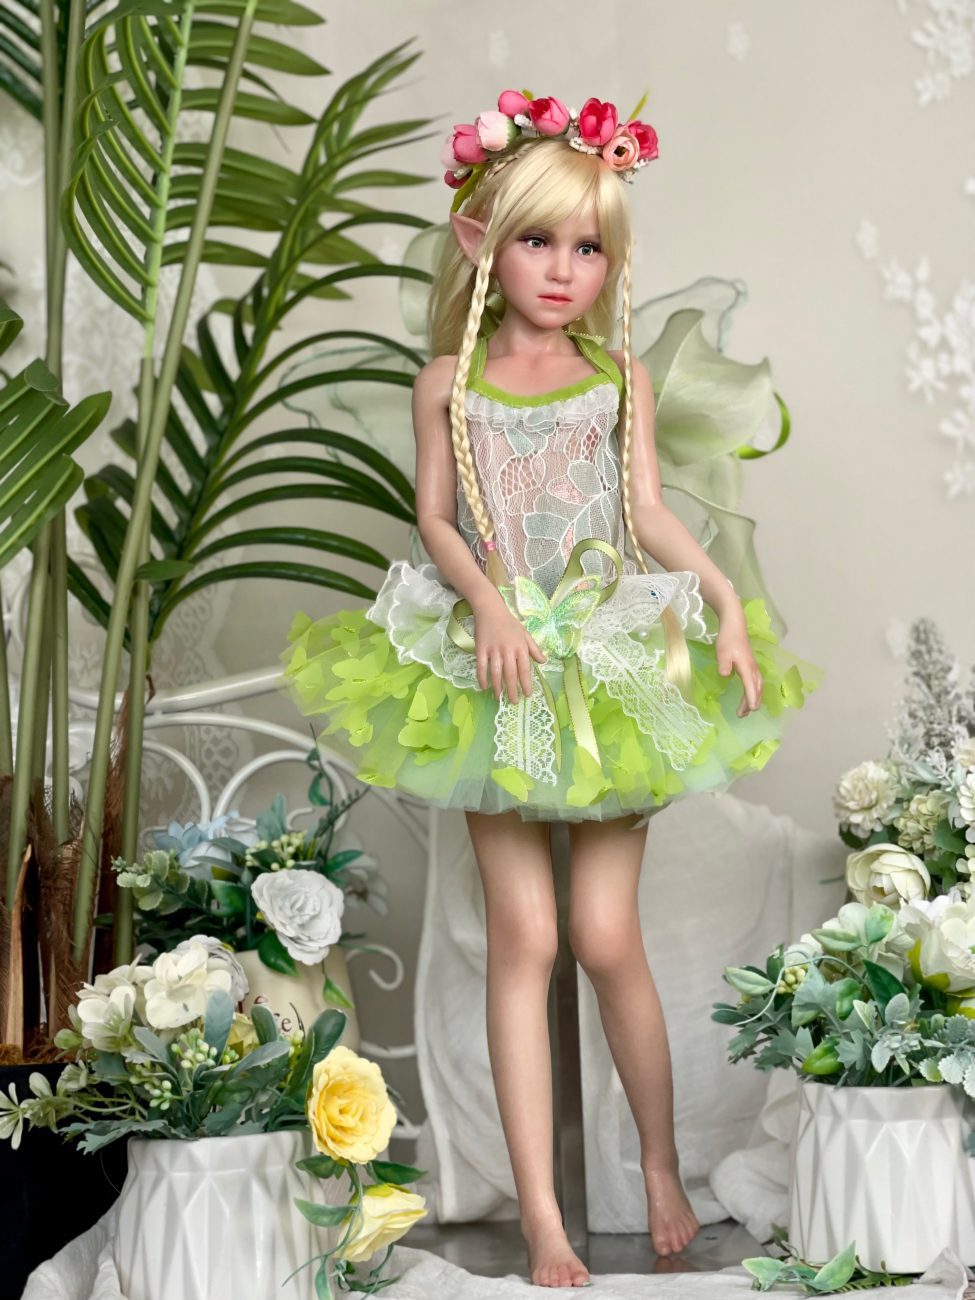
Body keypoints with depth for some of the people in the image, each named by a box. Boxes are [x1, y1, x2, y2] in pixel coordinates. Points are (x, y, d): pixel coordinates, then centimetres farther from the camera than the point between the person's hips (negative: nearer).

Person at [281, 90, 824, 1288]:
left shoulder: (622, 377, 5)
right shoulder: (449, 382, 3)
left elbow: (651, 510, 3)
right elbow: (436, 520, 2)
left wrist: (727, 601, -10)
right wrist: (488, 602, -15)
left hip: (613, 660, 0)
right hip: (496, 668, 0)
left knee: (607, 935, -1)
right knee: (523, 935, -2)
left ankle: (661, 1167, 22)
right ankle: (541, 1219, 3)